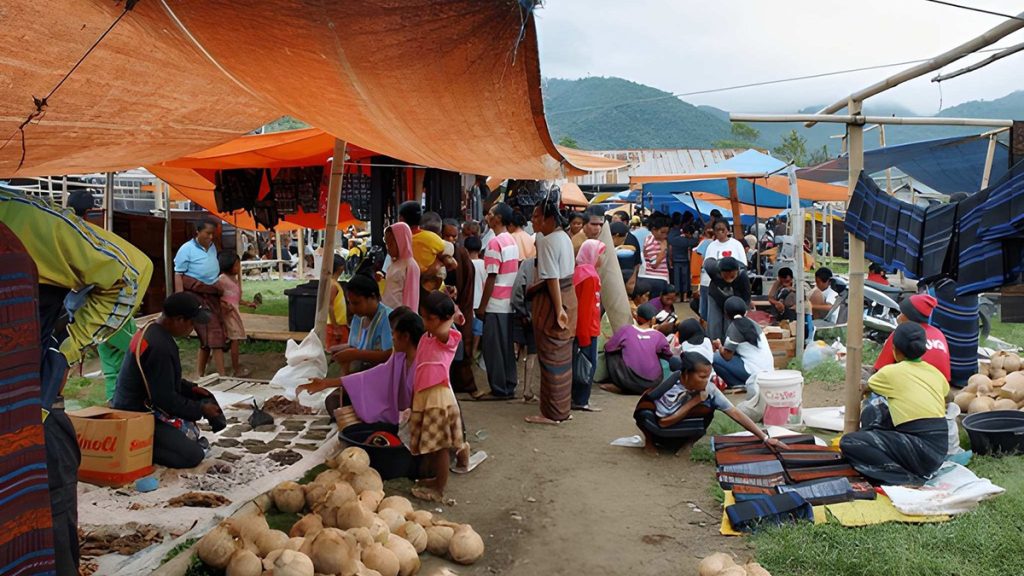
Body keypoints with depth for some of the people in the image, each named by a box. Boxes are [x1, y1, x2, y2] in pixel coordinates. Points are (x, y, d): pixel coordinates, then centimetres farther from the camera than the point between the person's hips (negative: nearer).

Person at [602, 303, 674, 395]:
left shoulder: (626, 330, -2)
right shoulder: (659, 336, 2)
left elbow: (608, 348, 8)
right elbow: (669, 356, 16)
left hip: (630, 381, -2)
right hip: (653, 383, 2)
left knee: (611, 353, 17)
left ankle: (620, 386, 10)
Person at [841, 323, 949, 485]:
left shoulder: (890, 372, -1)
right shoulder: (936, 373, 12)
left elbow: (865, 388, 20)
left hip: (923, 452, -7)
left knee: (848, 442, -8)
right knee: (874, 406, 17)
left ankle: (909, 478, -13)